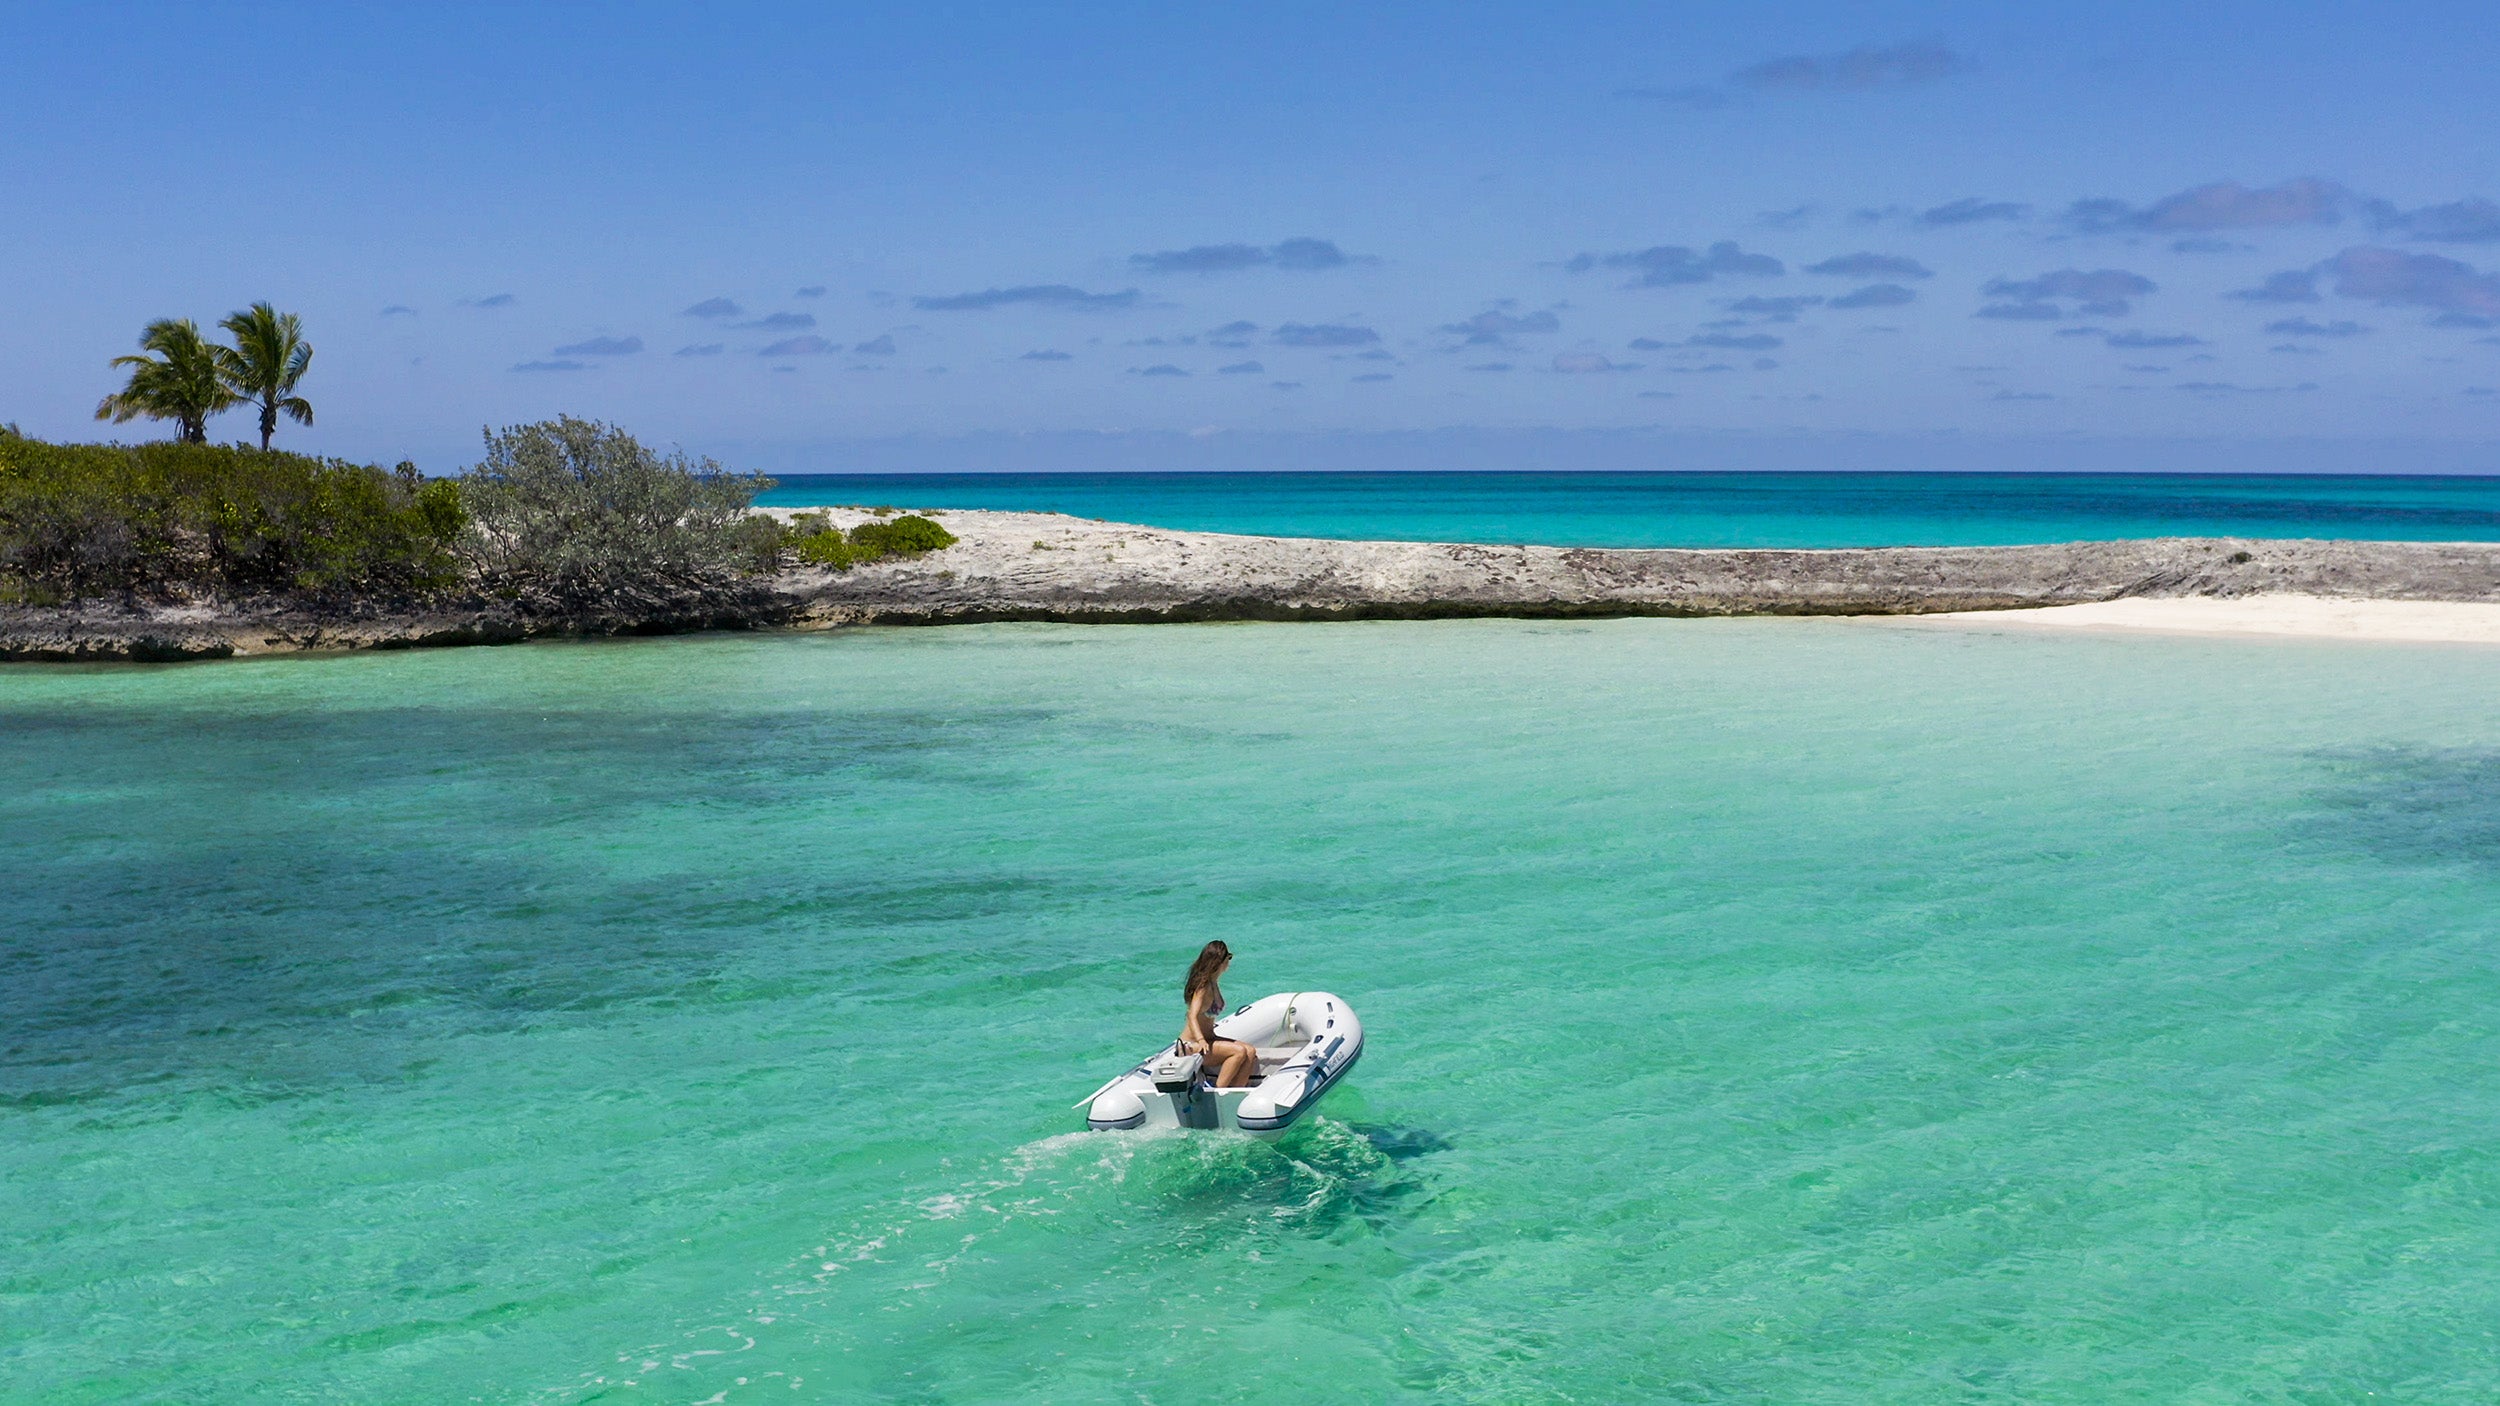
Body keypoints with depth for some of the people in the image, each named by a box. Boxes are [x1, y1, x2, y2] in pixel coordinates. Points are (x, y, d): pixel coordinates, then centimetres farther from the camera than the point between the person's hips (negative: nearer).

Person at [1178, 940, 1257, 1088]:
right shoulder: (1203, 987, -18)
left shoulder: (1213, 984, 11)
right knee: (1239, 1051, -27)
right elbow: (1192, 1016, -31)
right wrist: (1201, 1041, -46)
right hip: (1192, 1045, -9)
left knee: (1251, 1053, -9)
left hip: (1207, 1039, 9)